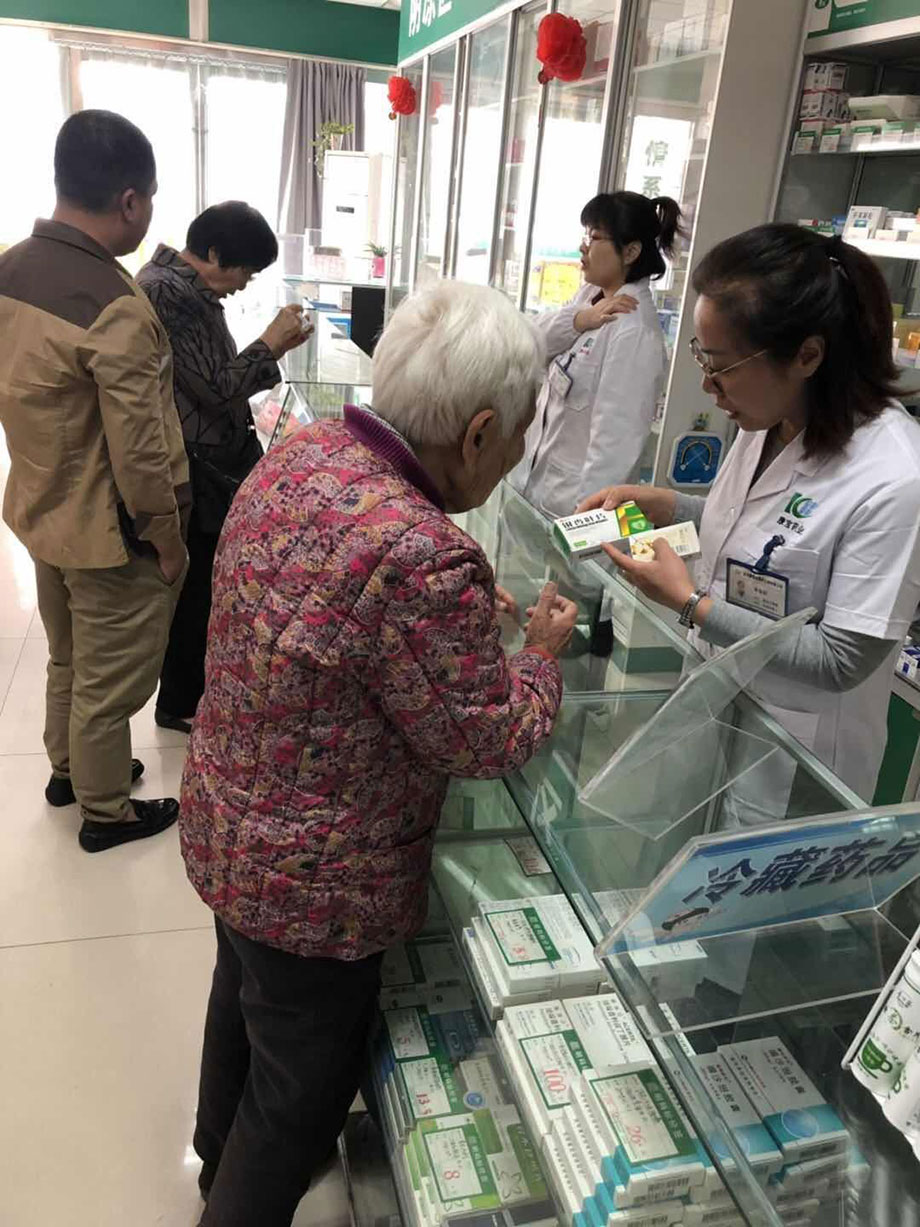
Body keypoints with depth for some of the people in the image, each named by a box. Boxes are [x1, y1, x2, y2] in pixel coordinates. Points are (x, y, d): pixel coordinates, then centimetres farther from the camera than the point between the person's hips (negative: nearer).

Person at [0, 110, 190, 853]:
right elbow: (140, 451, -24)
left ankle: (67, 769, 47)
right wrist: (168, 539, -11)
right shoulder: (116, 307, -27)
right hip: (110, 532, -8)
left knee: (68, 661, 26)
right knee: (109, 682, 11)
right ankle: (106, 812, 30)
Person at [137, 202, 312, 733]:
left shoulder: (196, 291, 11)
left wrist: (277, 348, 8)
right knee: (197, 588, 5)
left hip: (221, 461, 10)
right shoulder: (164, 292, -20)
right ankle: (180, 704, 25)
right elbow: (215, 388, -22)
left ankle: (200, 685, 36)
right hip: (195, 472, -10)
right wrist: (269, 341, -13)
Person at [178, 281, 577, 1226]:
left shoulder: (300, 453, -8)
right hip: (310, 882, -9)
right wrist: (541, 649, -5)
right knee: (302, 1083, 18)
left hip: (222, 824, 9)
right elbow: (486, 744, -22)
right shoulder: (424, 557, -35)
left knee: (242, 996, 33)